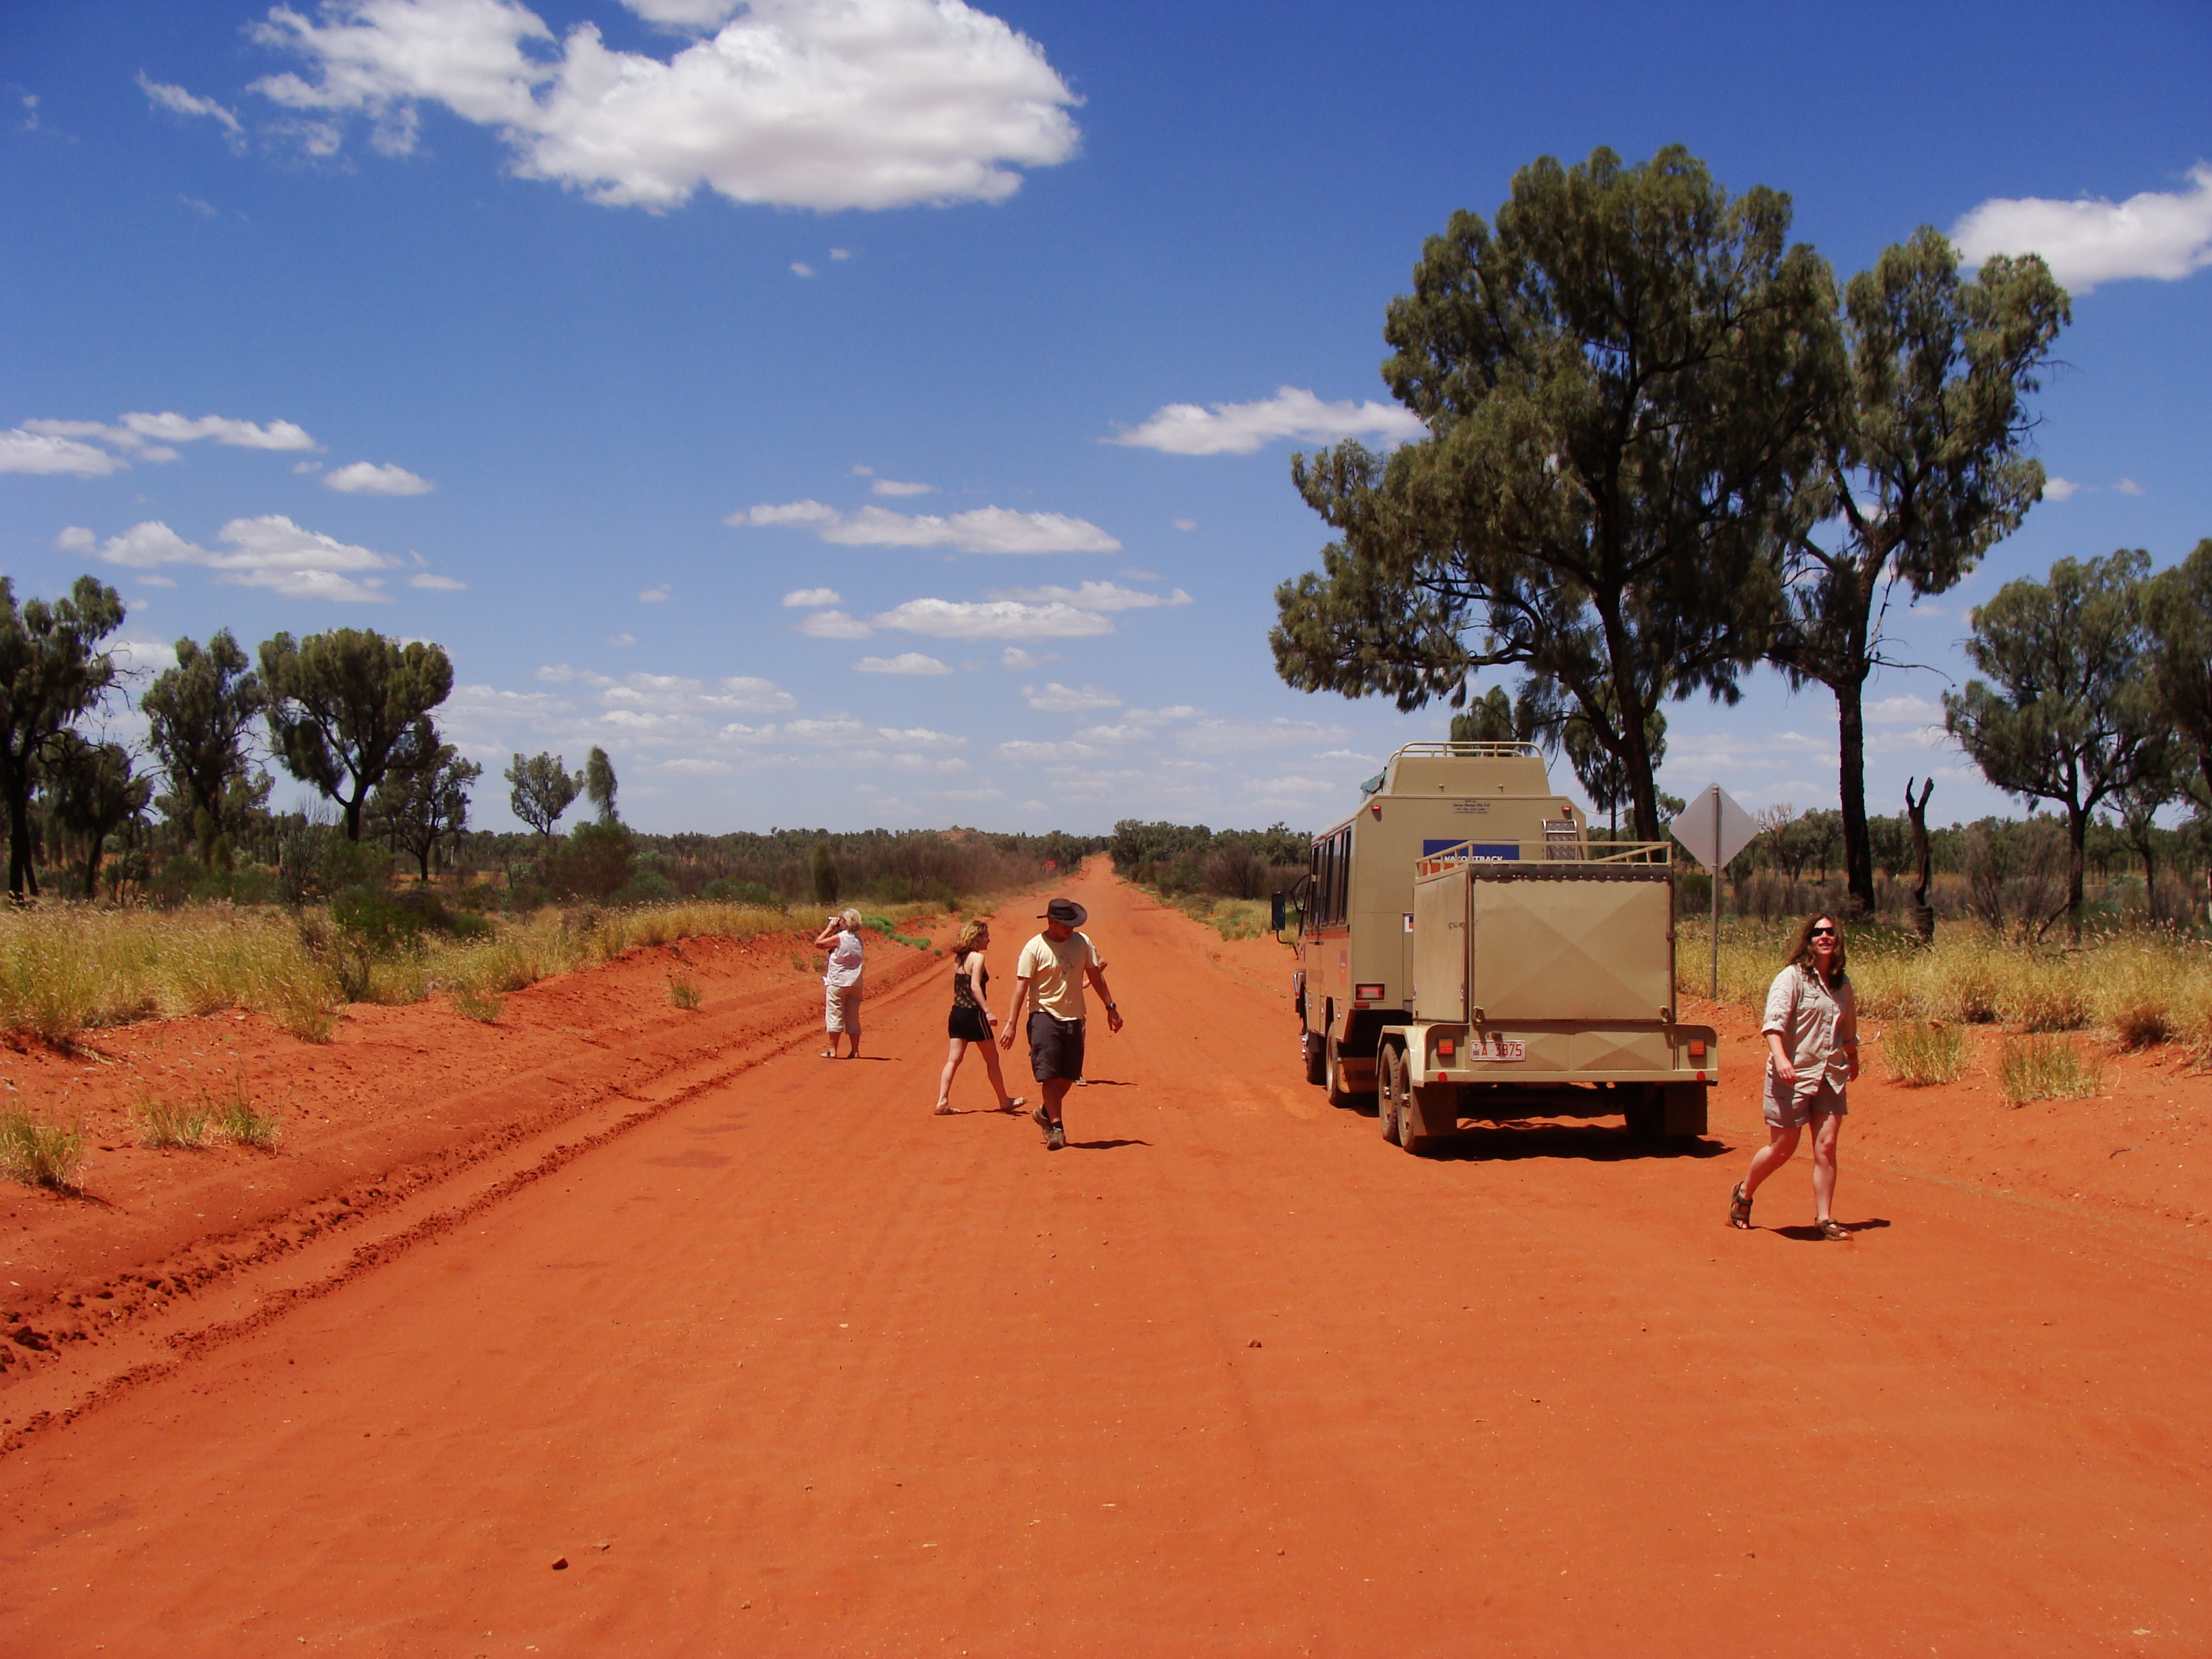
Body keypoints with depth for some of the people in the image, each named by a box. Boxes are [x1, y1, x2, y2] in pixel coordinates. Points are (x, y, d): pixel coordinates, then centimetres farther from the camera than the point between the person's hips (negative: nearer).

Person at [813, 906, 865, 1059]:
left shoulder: (839, 938, -14)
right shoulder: (858, 939, 7)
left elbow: (818, 943, -8)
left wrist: (830, 928, 0)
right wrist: (833, 929, 14)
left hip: (838, 982, -6)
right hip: (855, 983, 6)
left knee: (834, 1015, 0)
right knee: (853, 1017, 10)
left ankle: (832, 1050, 0)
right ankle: (855, 1051, 9)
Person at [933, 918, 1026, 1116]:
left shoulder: (958, 958, 10)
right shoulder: (977, 958, -12)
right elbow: (975, 986, -22)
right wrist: (988, 1012, -26)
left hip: (957, 1012, 7)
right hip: (973, 1014, -7)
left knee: (953, 1060, 6)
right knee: (992, 1059, 7)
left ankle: (942, 1102, -1)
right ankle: (1004, 1101, 18)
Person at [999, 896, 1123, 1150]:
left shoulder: (1082, 943, 4)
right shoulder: (1034, 948, -9)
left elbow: (1095, 975, 14)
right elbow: (1021, 986, -10)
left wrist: (1110, 1007, 16)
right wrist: (1011, 1023, -14)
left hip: (1074, 1017, 5)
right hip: (1045, 1016, -5)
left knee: (1068, 1075, 10)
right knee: (1049, 1073, -11)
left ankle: (1045, 1113, 32)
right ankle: (1056, 1126, -2)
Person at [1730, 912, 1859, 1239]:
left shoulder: (1842, 983, 11)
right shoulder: (1792, 977, -9)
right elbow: (1773, 1021, -21)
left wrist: (1852, 1059, 41)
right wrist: (1780, 1058, -36)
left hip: (1830, 1075, 5)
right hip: (1792, 1076, -5)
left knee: (1826, 1145, -3)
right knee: (1782, 1147, 2)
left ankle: (1824, 1218, 4)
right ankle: (1744, 1193, 25)